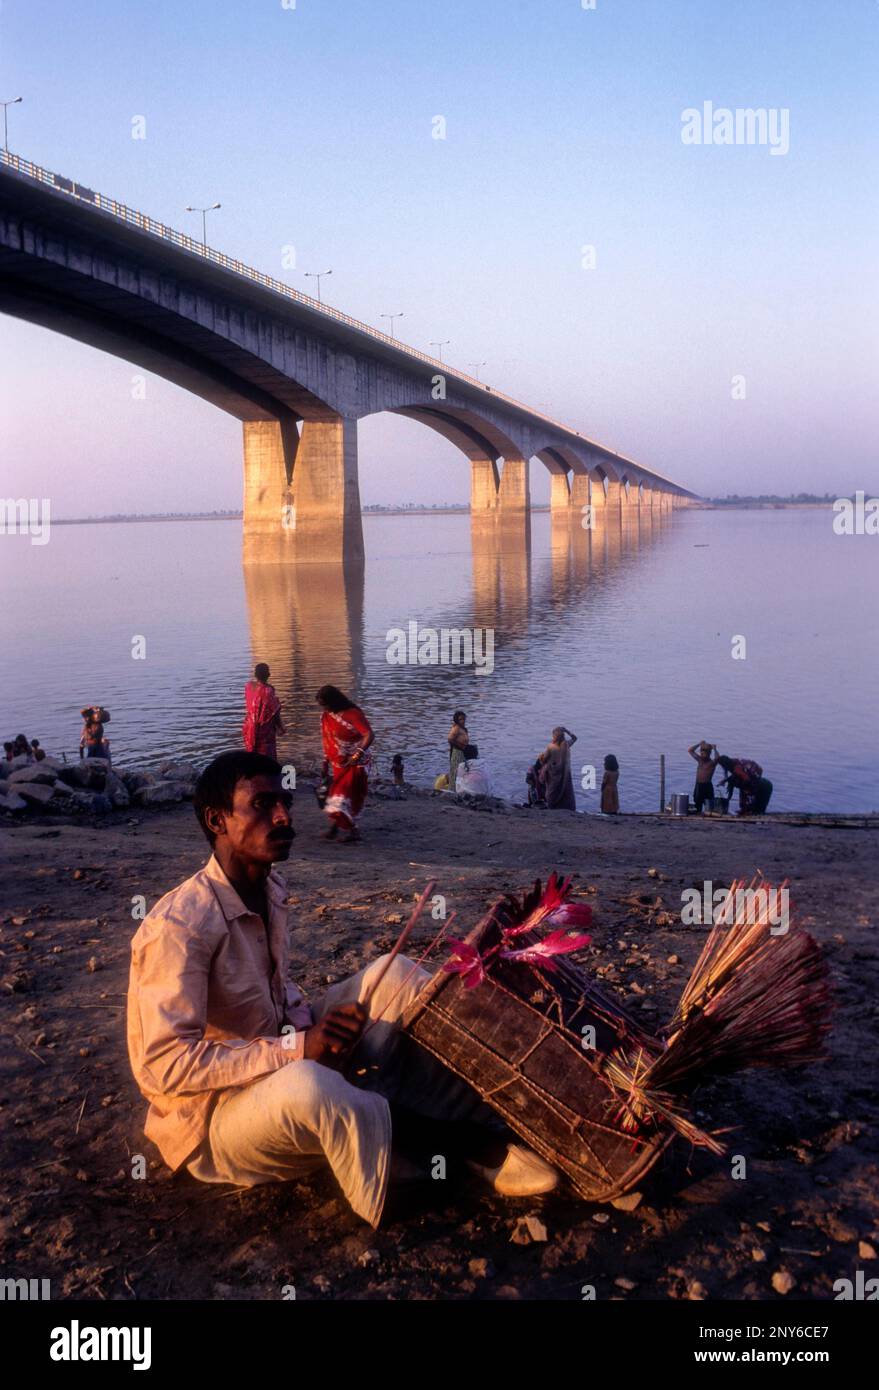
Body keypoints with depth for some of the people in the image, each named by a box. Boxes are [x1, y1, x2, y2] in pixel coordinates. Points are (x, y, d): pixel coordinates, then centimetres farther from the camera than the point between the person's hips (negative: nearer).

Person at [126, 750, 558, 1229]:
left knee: (392, 975, -4)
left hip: (281, 1063, 8)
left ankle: (500, 1121, -11)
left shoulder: (269, 889, 1)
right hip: (214, 1116, -8)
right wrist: (298, 1049, -29)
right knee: (304, 1086, -40)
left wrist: (313, 1028, -7)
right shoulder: (178, 925, -25)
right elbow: (164, 1064, -29)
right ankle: (480, 1149, -18)